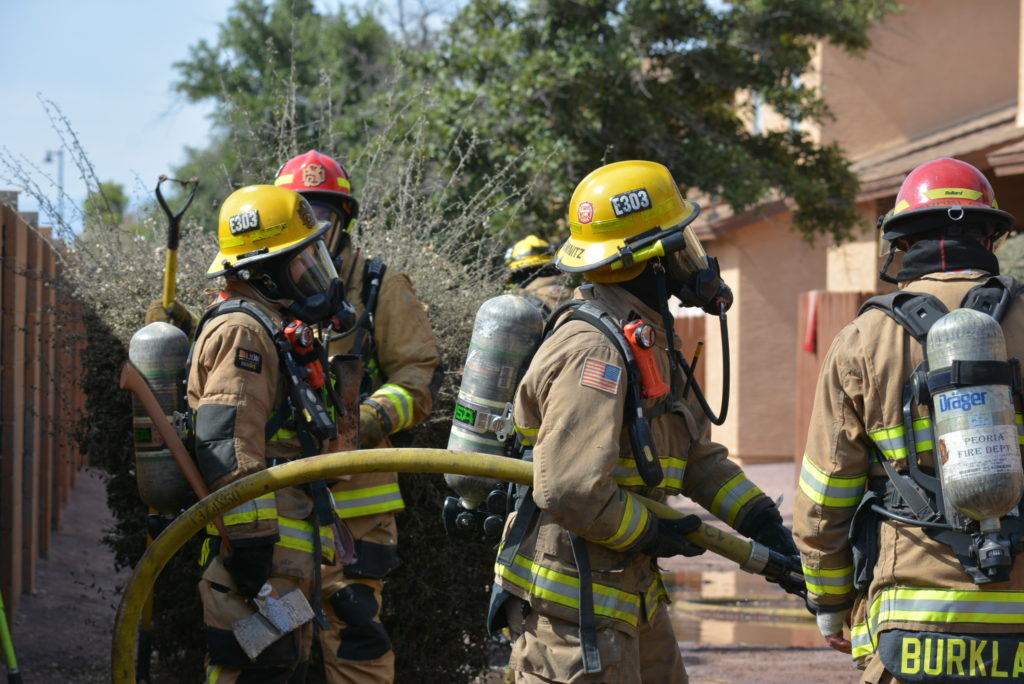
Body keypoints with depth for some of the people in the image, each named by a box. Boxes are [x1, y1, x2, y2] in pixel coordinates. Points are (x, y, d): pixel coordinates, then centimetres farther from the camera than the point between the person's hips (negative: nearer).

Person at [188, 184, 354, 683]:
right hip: (263, 548, -11)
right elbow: (225, 445, -22)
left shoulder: (268, 329, 21)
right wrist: (249, 539, -25)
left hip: (289, 545, 11)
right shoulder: (241, 333, -13)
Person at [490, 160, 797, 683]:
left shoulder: (648, 341, 13)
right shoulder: (592, 353, -22)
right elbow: (569, 491, -30)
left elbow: (695, 453, 20)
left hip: (629, 591, 11)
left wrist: (758, 519, 8)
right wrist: (651, 534, -16)